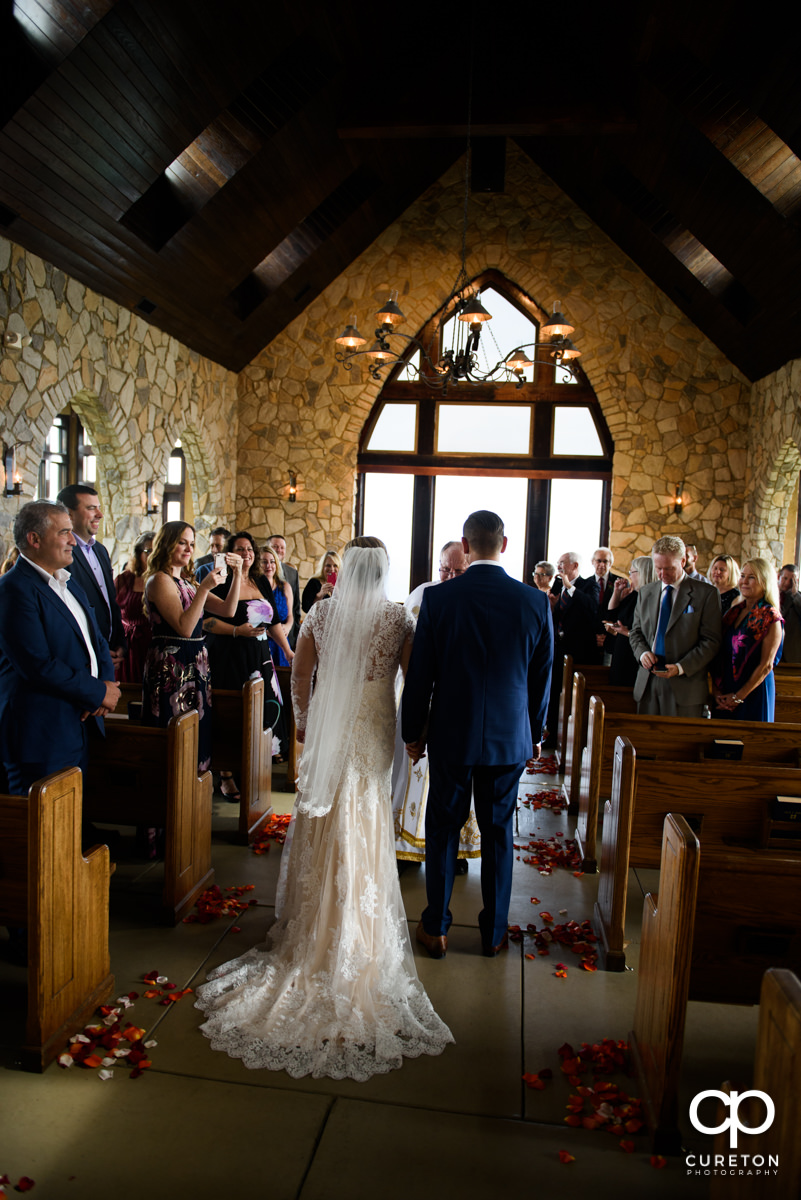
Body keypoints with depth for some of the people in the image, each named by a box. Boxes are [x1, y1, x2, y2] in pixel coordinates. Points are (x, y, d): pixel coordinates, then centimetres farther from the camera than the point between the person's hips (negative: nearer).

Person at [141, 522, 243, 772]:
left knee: (197, 732, 13)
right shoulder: (160, 580, -10)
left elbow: (228, 610, 7)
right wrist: (205, 587, -22)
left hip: (195, 665, 9)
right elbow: (184, 628, -20)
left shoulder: (188, 581, 14)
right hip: (172, 665, -8)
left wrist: (237, 575, -3)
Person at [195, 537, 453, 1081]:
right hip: (374, 733, -1)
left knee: (322, 829, 15)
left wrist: (303, 722, 16)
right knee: (365, 832, 11)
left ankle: (315, 927, 28)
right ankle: (359, 930, 23)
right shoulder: (399, 618, -9)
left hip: (328, 730, 2)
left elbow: (300, 675, 3)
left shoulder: (321, 614, -4)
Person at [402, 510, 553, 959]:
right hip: (510, 737, 2)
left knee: (443, 829, 13)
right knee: (499, 833, 14)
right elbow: (542, 677, 2)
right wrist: (535, 734, 16)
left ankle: (436, 929, 25)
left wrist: (413, 732, 6)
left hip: (450, 735, -1)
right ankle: (494, 933, 28)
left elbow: (420, 674, -6)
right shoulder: (535, 602, -7)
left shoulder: (438, 598, -12)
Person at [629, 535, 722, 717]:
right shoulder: (645, 592, 15)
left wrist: (681, 667, -17)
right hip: (648, 683, 4)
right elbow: (636, 632, 18)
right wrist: (642, 652, -4)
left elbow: (710, 641, -6)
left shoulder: (706, 594, -1)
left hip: (685, 688, -4)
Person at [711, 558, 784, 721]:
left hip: (753, 691, -5)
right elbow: (720, 654, 7)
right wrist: (716, 689, -3)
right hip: (725, 693, 5)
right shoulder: (734, 612, 7)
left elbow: (766, 665, -13)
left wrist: (739, 696, -12)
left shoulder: (770, 618, -9)